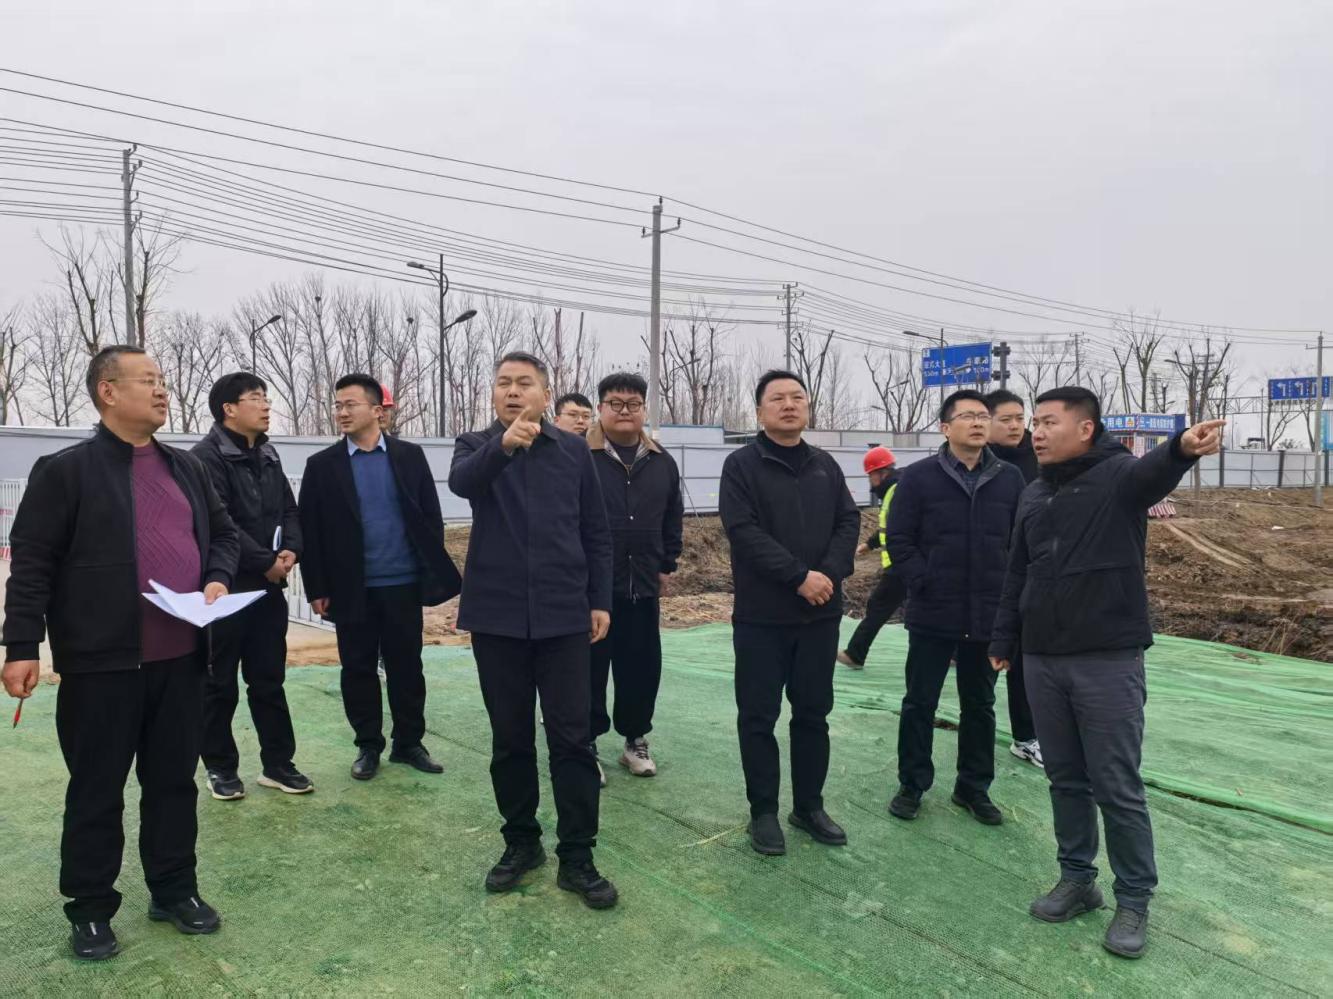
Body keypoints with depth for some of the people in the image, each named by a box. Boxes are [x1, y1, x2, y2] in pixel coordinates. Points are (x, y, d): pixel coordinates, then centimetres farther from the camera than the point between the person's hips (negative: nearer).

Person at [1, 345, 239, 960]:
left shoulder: (186, 469, 13)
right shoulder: (65, 470, -5)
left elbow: (223, 534, 19)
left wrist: (217, 579, 0)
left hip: (180, 659, 5)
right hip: (102, 663, -5)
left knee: (174, 782, 15)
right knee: (96, 792, 9)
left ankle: (174, 892, 30)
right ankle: (90, 910, 25)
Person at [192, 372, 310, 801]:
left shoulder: (268, 455, 12)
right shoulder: (206, 456, -11)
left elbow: (288, 509, 13)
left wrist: (291, 550, -6)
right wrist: (265, 561, -17)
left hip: (268, 587, 6)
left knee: (269, 678, 11)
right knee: (219, 683, 7)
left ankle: (277, 763, 20)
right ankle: (220, 766, 21)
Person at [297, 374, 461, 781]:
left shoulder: (409, 455, 3)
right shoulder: (322, 465, 1)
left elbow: (431, 517, 4)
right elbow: (310, 530, 0)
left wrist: (432, 572, -2)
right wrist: (317, 588, -4)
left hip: (403, 583, 0)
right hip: (353, 588, 0)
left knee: (406, 667, 8)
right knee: (358, 669, 9)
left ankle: (408, 742, 22)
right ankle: (368, 746, 22)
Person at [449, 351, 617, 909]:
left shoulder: (574, 451, 5)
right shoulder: (475, 446, 3)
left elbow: (596, 534, 8)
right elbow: (461, 482, -22)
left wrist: (600, 600, 3)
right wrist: (504, 445, -41)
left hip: (563, 615, 0)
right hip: (497, 616, 0)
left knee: (572, 738, 1)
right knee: (510, 738, 12)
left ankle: (577, 858, 13)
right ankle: (521, 842, 28)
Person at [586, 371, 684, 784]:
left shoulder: (663, 463, 8)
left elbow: (673, 519, 17)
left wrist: (666, 565, 13)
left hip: (643, 588, 5)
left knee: (643, 669, 12)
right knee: (590, 670, 6)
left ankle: (635, 741, 29)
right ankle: (586, 746, 20)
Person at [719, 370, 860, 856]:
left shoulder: (825, 465, 11)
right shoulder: (742, 465, -5)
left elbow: (849, 522, 5)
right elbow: (744, 531, -16)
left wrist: (830, 572, -13)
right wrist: (800, 575, -20)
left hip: (821, 613, 5)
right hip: (762, 615, -4)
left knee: (813, 713, 13)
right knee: (758, 716, 5)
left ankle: (810, 805, 28)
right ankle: (763, 811, 19)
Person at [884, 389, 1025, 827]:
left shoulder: (1010, 479, 3)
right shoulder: (918, 477, -5)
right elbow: (898, 539, -5)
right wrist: (923, 583, -12)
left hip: (989, 615, 3)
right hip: (932, 614, -2)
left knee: (980, 705, 15)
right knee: (919, 703, 8)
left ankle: (974, 787, 30)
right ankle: (912, 785, 24)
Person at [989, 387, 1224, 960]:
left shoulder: (1120, 476, -6)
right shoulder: (1034, 496, 11)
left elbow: (1154, 470, -32)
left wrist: (1183, 448, -55)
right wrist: (1003, 640, 18)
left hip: (1108, 661, -5)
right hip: (1042, 661, 6)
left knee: (1118, 789, 3)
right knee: (1066, 780, 15)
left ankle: (1134, 901, 20)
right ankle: (1077, 879, 31)